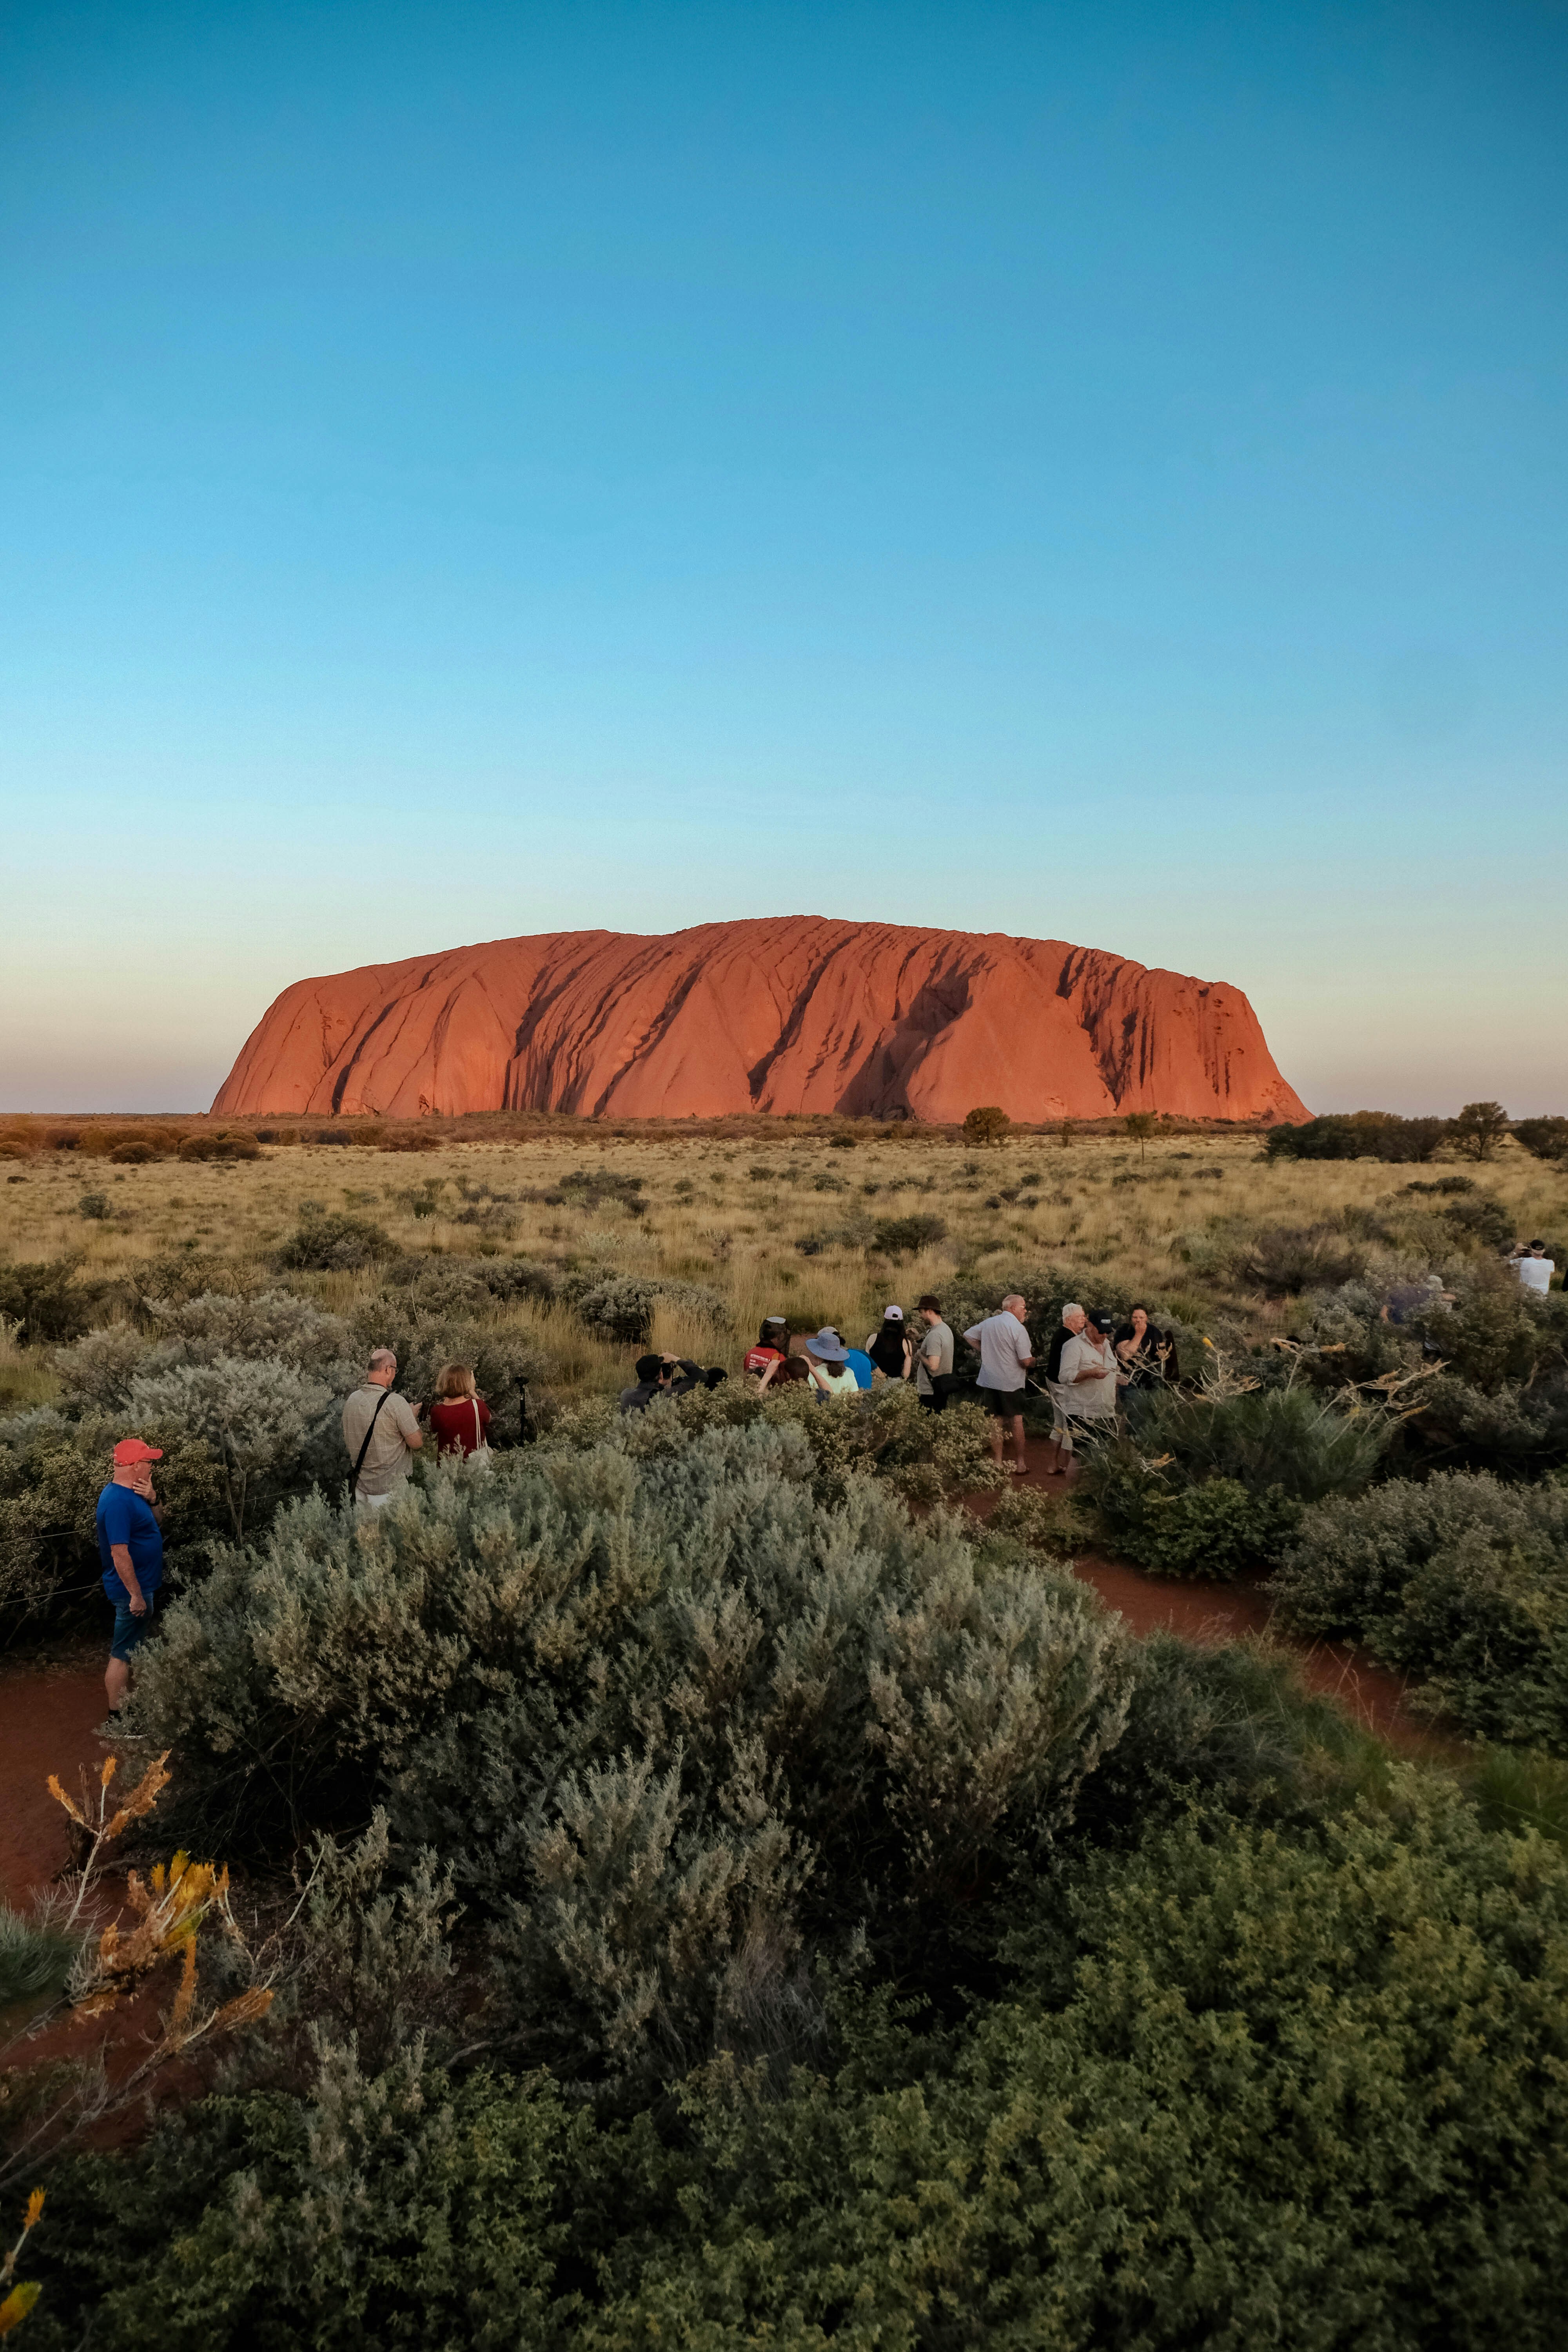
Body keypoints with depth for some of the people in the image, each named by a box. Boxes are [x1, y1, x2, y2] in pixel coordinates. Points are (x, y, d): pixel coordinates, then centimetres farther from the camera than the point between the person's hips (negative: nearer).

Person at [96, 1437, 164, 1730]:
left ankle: (124, 1704, 32)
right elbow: (119, 1553, -27)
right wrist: (136, 1595, -24)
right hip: (132, 1589, -10)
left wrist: (152, 1500, -6)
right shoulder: (118, 1502, -25)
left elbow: (158, 1522, 14)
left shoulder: (132, 1492, 5)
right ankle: (114, 1721, 7)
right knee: (123, 1654, -1)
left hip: (143, 1584, 10)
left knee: (129, 1649, 20)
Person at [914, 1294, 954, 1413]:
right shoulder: (946, 1329, 11)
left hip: (930, 1391, -10)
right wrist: (918, 1338, 12)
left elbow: (933, 1366, -27)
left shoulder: (934, 1335, -21)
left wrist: (920, 1355, -9)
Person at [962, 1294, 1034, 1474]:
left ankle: (998, 1462, 14)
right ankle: (1021, 1463, 10)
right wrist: (1033, 1360, 7)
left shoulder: (989, 1323, 5)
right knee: (1017, 1420, 5)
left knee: (996, 1422, 10)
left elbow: (968, 1335, 19)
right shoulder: (1018, 1329, -14)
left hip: (989, 1381, 5)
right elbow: (1026, 1361, -16)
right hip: (1011, 1383, -5)